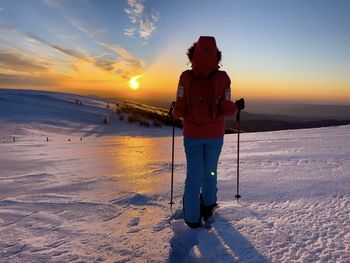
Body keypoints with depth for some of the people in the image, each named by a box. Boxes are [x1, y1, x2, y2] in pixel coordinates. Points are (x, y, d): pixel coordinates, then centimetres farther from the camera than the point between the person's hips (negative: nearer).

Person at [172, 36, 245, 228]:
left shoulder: (186, 77, -12)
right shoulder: (222, 78, -11)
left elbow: (180, 109, -12)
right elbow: (226, 110, -11)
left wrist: (174, 114, 11)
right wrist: (237, 107, 10)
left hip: (192, 134, -1)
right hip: (215, 134, 1)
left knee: (194, 174, 11)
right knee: (210, 171, 19)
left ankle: (193, 218, 18)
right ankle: (208, 207, 38)